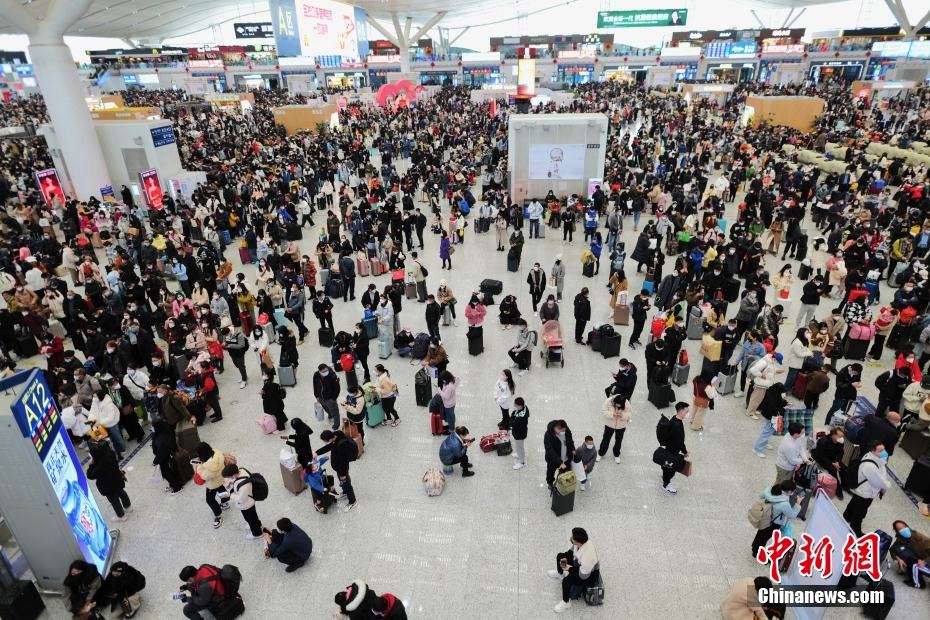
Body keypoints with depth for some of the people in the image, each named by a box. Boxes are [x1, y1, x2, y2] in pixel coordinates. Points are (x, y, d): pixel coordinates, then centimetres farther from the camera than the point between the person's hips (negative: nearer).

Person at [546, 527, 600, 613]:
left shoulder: (587, 555, -43)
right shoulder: (580, 542, -21)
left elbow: (583, 575, -33)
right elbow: (571, 551, 3)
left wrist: (569, 568, -21)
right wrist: (566, 559, -10)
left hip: (589, 574, -8)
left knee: (567, 580, -29)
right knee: (560, 556, 13)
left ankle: (566, 602, -1)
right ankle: (560, 573, 46)